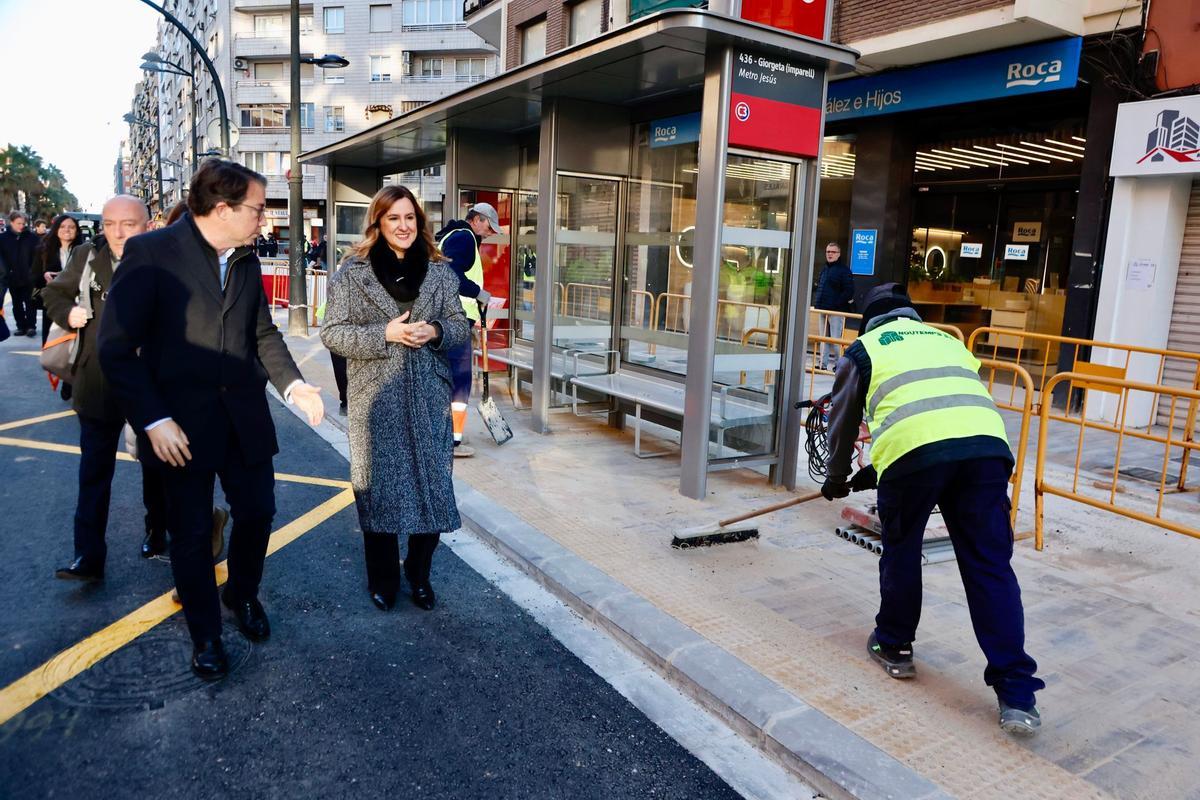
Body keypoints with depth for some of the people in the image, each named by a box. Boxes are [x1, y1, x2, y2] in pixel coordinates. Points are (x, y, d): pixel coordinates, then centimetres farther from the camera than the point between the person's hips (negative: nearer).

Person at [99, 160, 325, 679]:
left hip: (244, 417, 5)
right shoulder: (151, 253, -12)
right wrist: (153, 421, -18)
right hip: (180, 423, -5)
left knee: (257, 511, 12)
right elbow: (117, 347, -13)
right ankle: (204, 634, 29)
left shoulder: (247, 261, 7)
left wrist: (292, 384, -2)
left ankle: (243, 594, 41)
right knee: (191, 532, 9)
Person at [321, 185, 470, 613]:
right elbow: (332, 332, -4)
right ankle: (382, 580, 24)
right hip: (375, 398, -2)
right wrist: (386, 334, -17)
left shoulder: (440, 271, 6)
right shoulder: (352, 271, -1)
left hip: (428, 397, 2)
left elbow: (460, 326, 10)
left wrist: (434, 331, -12)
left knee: (432, 485, 4)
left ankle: (419, 574, 25)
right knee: (378, 488, 6)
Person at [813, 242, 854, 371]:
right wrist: (816, 303, 11)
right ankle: (823, 364, 18)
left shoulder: (844, 270, -7)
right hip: (823, 310, 8)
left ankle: (838, 365, 2)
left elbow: (849, 291, -13)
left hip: (836, 311, -8)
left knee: (835, 339, -6)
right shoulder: (824, 270, 17)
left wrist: (837, 304, -18)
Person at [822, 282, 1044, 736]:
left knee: (901, 551, 19)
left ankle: (893, 647, 34)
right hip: (986, 442, 4)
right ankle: (1017, 695, 7)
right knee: (990, 566, 7)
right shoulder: (944, 339, 36)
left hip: (913, 448, -3)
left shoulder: (864, 348, 24)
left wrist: (837, 479, 44)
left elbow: (843, 423, 26)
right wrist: (873, 474, 47)